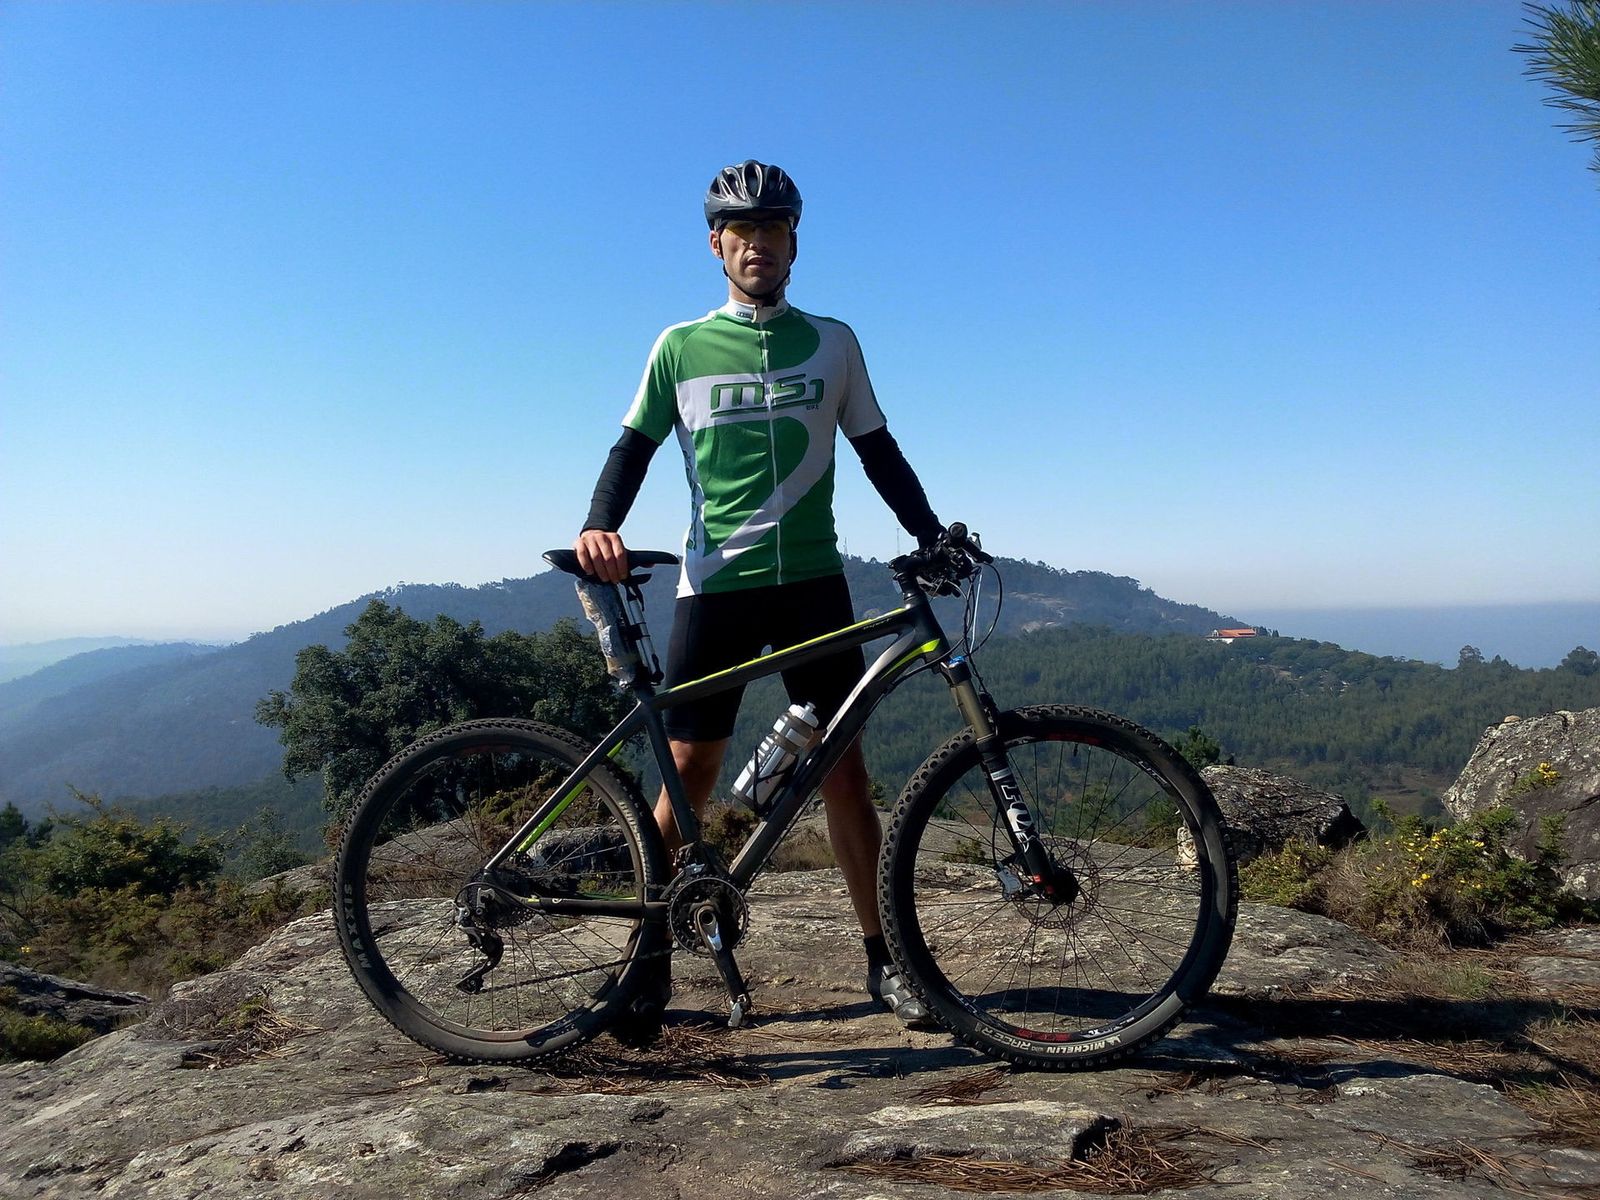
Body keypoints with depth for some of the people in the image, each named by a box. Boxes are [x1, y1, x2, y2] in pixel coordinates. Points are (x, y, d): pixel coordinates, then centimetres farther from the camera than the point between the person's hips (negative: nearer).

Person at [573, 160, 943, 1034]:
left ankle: (881, 959, 14)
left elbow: (877, 452, 12)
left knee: (843, 767, 2)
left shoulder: (832, 342, 9)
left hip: (811, 579, 1)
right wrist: (598, 527, -14)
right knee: (688, 773, -1)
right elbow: (633, 448, 5)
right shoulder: (680, 347, 6)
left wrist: (933, 537, 1)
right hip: (714, 584, -1)